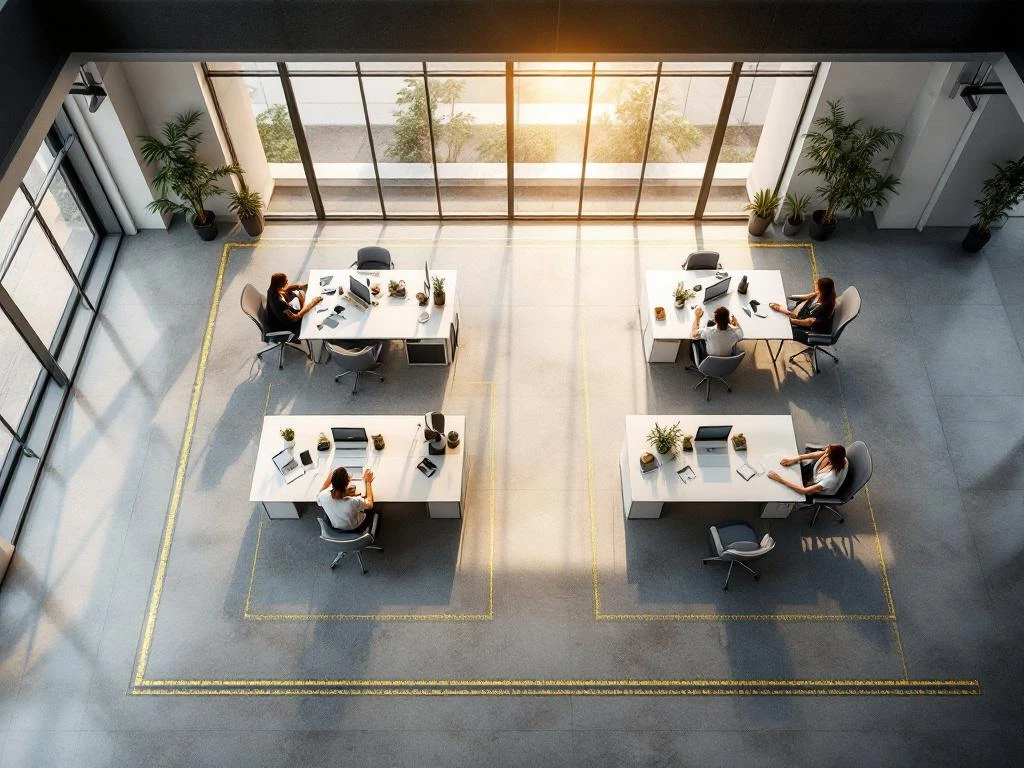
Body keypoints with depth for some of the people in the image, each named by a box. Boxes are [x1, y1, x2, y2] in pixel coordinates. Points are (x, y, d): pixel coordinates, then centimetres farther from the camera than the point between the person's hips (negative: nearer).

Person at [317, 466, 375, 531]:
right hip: (355, 529, -3)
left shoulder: (324, 496, -34)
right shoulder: (354, 502, -44)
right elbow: (370, 504, -18)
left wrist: (328, 480, -2)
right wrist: (368, 482, -11)